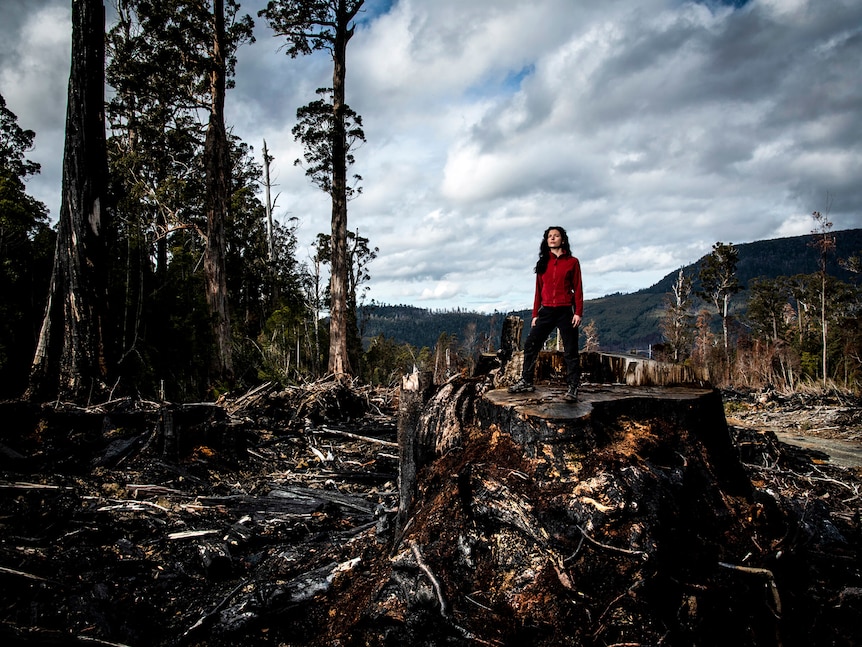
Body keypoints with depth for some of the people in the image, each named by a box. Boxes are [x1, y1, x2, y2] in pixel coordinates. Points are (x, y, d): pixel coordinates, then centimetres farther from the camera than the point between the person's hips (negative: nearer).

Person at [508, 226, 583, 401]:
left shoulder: (572, 262, 3)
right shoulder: (543, 263, 12)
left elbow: (578, 289, 0)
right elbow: (538, 291, 12)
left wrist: (578, 313, -9)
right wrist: (535, 314, 8)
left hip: (565, 311, -4)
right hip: (546, 311, 4)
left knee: (570, 351, 0)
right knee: (530, 345, 0)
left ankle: (573, 388, 4)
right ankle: (526, 381, 9)